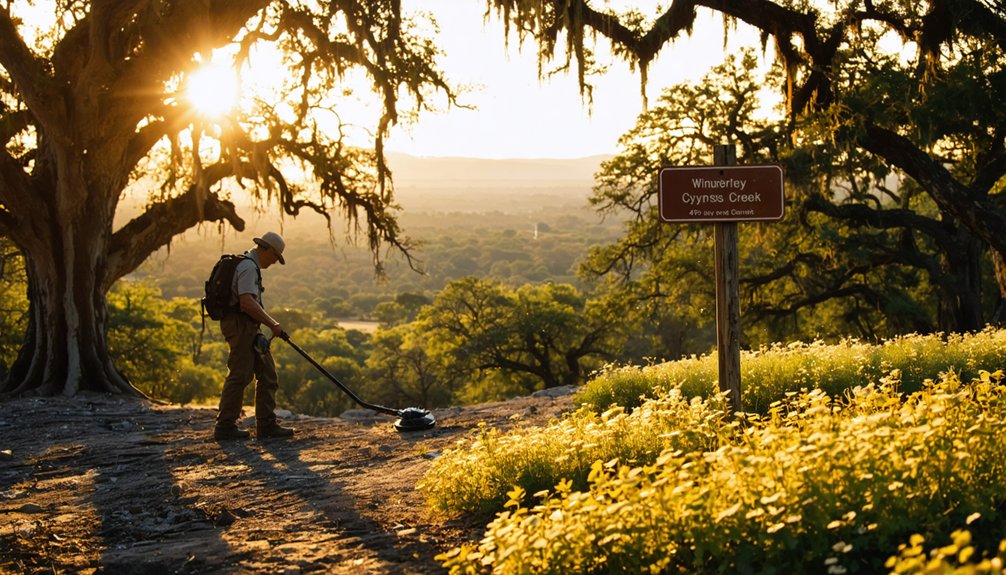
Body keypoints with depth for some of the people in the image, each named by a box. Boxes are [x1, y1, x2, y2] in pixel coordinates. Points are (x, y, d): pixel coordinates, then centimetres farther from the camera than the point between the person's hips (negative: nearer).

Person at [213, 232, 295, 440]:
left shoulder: (249, 264, 20)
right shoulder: (248, 267, -15)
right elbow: (247, 302, -25)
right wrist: (272, 324, -21)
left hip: (247, 327, 11)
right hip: (240, 324, -11)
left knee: (268, 374, 8)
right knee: (240, 375, -8)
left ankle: (267, 424, 8)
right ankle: (225, 426, -3)